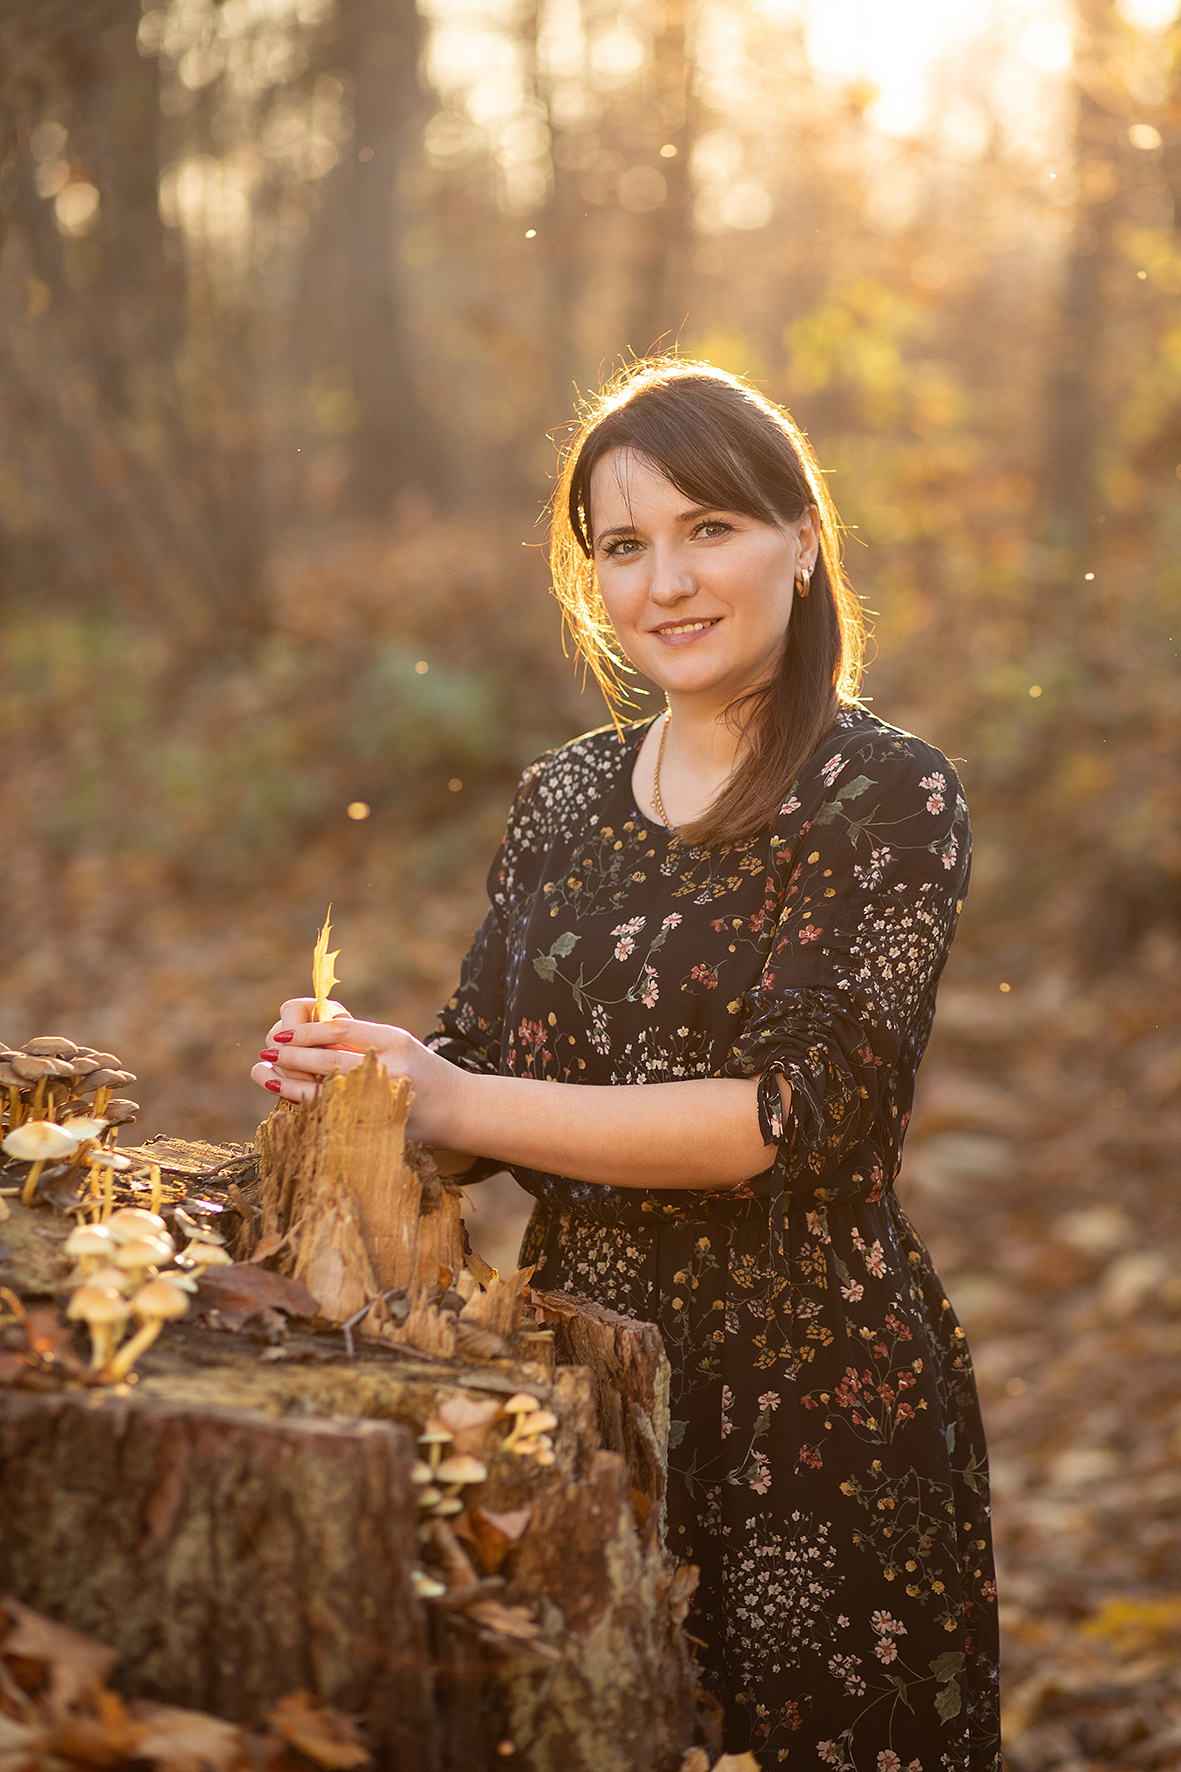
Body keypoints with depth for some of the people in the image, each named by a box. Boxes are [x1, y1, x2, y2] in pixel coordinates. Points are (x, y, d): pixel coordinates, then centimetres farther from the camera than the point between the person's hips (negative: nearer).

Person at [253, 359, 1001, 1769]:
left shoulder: (888, 798, -10)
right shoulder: (563, 797, 7)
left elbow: (807, 1114, -19)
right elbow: (489, 1065, 10)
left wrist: (453, 1108, -21)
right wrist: (362, 1066, -14)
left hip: (818, 1402, -5)